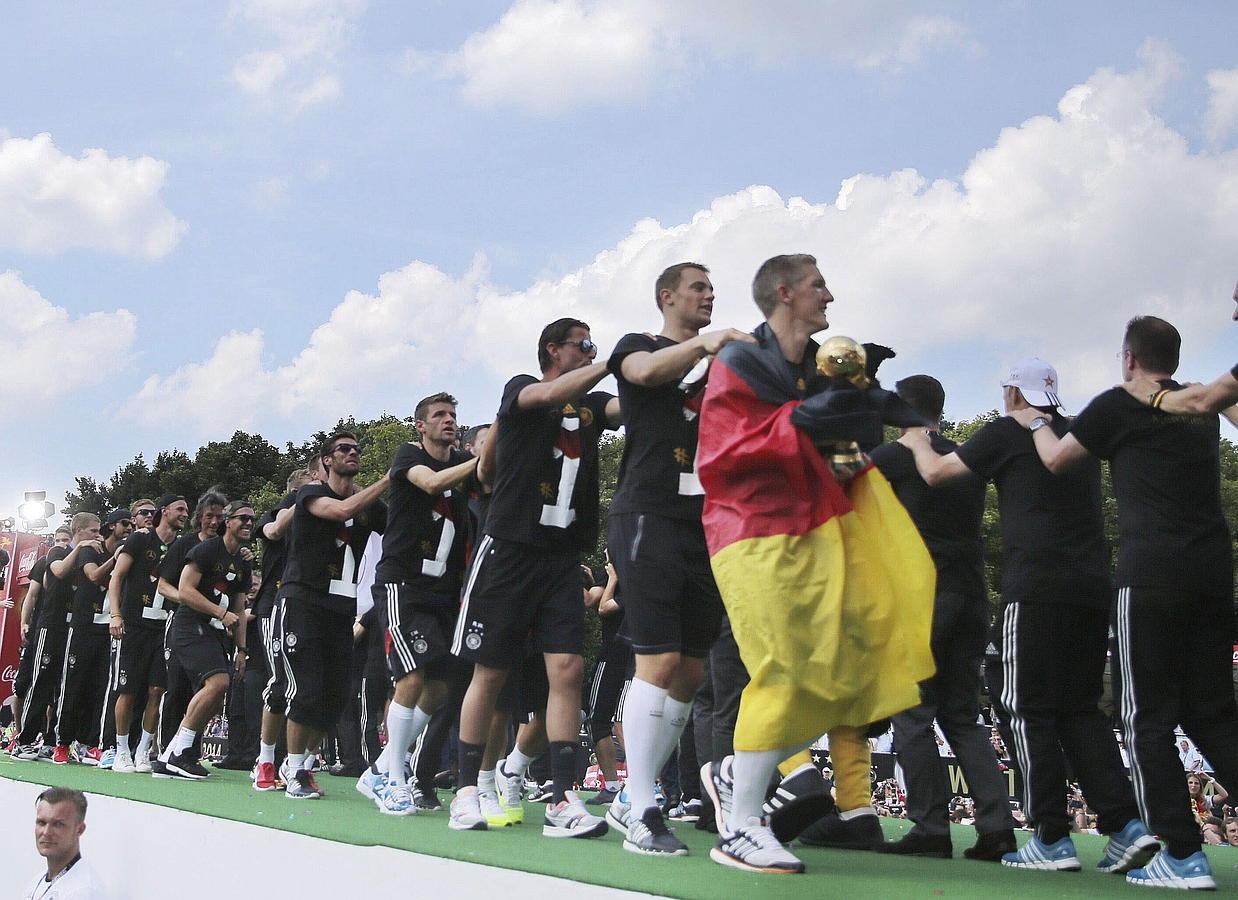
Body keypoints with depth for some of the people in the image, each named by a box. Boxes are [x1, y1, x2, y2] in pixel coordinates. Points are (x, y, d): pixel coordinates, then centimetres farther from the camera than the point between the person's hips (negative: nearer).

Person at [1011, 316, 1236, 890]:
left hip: (1152, 575, -6)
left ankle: (1183, 856, -3)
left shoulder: (1120, 405, 1)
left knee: (1148, 717, 0)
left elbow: (1057, 459, 15)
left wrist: (1035, 423, 33)